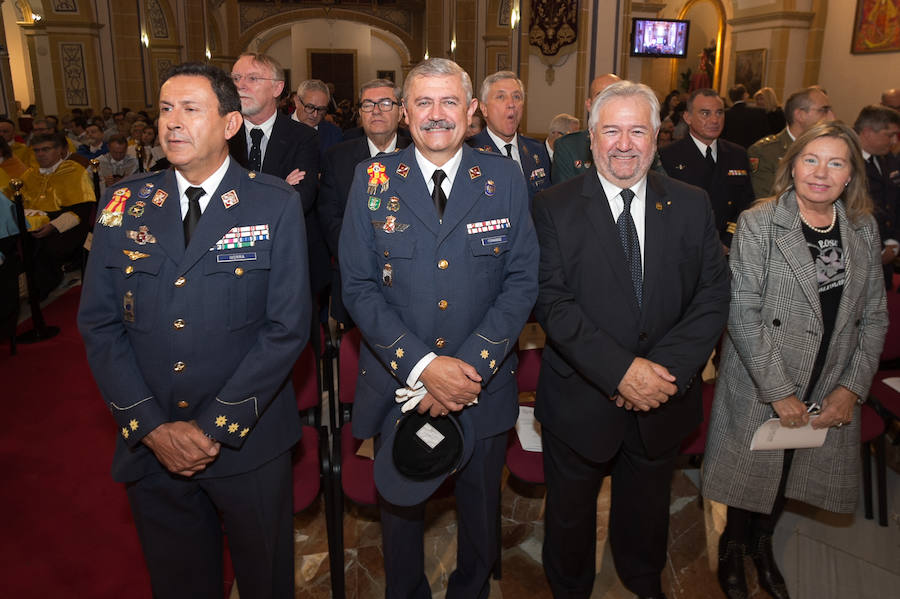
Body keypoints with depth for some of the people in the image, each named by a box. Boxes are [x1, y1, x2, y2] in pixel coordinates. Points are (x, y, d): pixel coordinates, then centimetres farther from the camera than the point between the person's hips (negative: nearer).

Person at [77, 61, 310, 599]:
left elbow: (288, 325, -11)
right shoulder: (124, 205, 2)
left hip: (250, 442, -2)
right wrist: (151, 426, -9)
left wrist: (215, 427, -14)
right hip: (149, 447, 3)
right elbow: (99, 322, 1)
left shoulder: (276, 205, -6)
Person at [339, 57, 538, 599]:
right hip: (397, 385, 0)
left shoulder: (505, 178, -3)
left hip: (485, 387, 1)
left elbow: (523, 280, -6)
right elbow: (359, 286, -8)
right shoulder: (374, 179, -4)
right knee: (401, 509, 19)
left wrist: (472, 363, -18)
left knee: (481, 509, 20)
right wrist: (422, 365, -19)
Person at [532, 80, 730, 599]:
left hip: (664, 400, 3)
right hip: (580, 401, -2)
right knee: (570, 515, 19)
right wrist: (620, 370, -25)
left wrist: (666, 367, -19)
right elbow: (553, 302, -16)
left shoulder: (692, 206, -1)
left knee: (647, 512, 26)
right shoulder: (555, 208, -9)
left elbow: (714, 295, -5)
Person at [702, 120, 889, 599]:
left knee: (788, 475, 19)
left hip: (831, 395, 4)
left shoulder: (864, 228, 1)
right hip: (760, 389, -4)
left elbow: (874, 316, 5)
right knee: (750, 470, 13)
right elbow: (743, 314, -17)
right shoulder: (757, 224, -13)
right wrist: (779, 392, -17)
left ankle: (761, 544, 47)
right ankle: (733, 547, 41)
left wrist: (852, 388, -3)